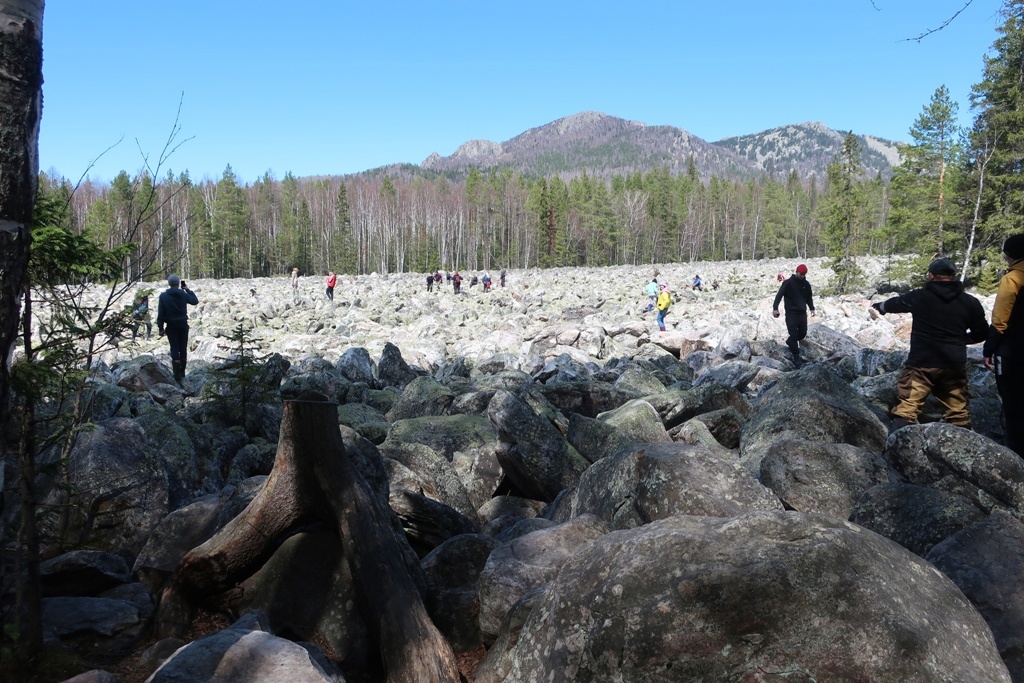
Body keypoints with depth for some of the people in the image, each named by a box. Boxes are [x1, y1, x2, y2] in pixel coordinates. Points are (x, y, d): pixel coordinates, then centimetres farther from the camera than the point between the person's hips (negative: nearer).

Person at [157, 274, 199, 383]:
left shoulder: (163, 296, -7)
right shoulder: (183, 294, -4)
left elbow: (160, 313, -8)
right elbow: (195, 301, 11)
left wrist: (160, 327, -2)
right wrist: (188, 289, 15)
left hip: (171, 326, -1)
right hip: (183, 324, 1)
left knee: (174, 349, 0)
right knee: (183, 348, 11)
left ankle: (177, 375, -6)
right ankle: (182, 372, 15)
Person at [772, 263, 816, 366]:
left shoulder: (806, 284, 8)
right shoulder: (788, 282, -9)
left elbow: (809, 297, 20)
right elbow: (779, 295, -16)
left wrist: (812, 308, 8)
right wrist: (775, 308, -28)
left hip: (802, 313, 5)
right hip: (791, 313, -5)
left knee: (803, 333, 10)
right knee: (793, 334, -7)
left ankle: (790, 342, 39)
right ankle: (796, 357, -1)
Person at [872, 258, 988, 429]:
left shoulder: (919, 297, -2)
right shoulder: (970, 302, 4)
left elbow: (894, 303, 17)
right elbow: (982, 333, 11)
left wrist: (878, 306, 39)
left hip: (921, 363, -3)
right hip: (954, 365, 3)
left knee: (906, 409, -5)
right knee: (958, 412, 14)